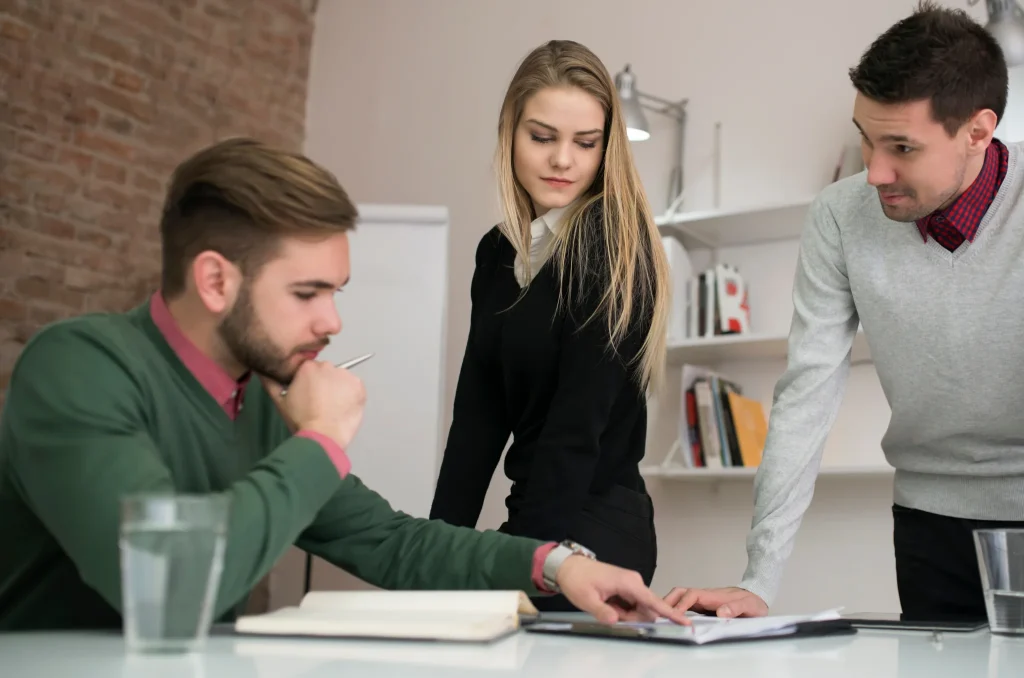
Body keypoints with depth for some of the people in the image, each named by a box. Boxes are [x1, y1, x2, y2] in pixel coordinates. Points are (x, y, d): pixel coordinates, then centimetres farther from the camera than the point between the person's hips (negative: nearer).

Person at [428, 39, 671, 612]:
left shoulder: (614, 247, -13)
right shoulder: (499, 252, 8)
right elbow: (477, 419, 5)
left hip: (591, 533, -7)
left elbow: (578, 427, -18)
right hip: (532, 522, 7)